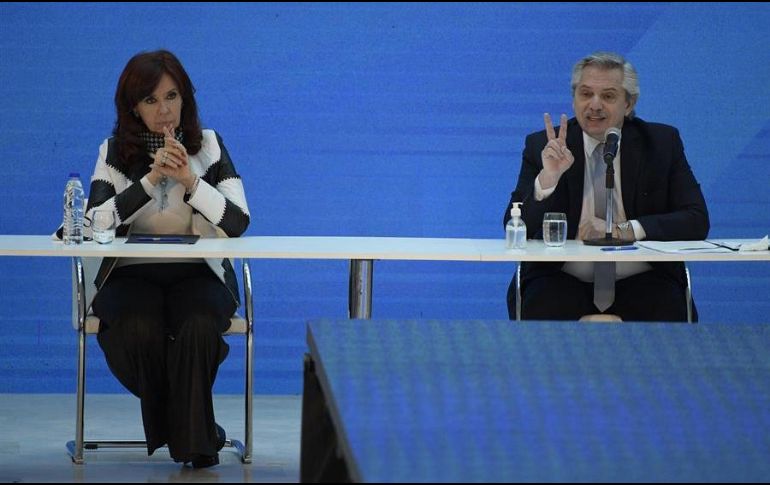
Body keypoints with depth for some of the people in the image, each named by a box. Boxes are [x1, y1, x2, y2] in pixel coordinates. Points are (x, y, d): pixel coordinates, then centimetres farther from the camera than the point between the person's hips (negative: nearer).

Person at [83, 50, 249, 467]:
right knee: (138, 331, -32)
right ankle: (193, 431, -7)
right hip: (132, 273, 0)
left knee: (198, 327, -33)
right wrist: (151, 178, -20)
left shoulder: (209, 146, 4)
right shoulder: (114, 152, 4)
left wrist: (189, 180, -20)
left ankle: (191, 438, -13)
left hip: (199, 272, 0)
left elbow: (238, 221, -6)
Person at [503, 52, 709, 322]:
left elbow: (696, 221, -2)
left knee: (666, 318, -31)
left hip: (641, 281, 1)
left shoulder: (662, 143, 6)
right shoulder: (542, 146, 4)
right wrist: (547, 178, -21)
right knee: (541, 314, -33)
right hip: (564, 280, -1)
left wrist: (624, 231, -16)